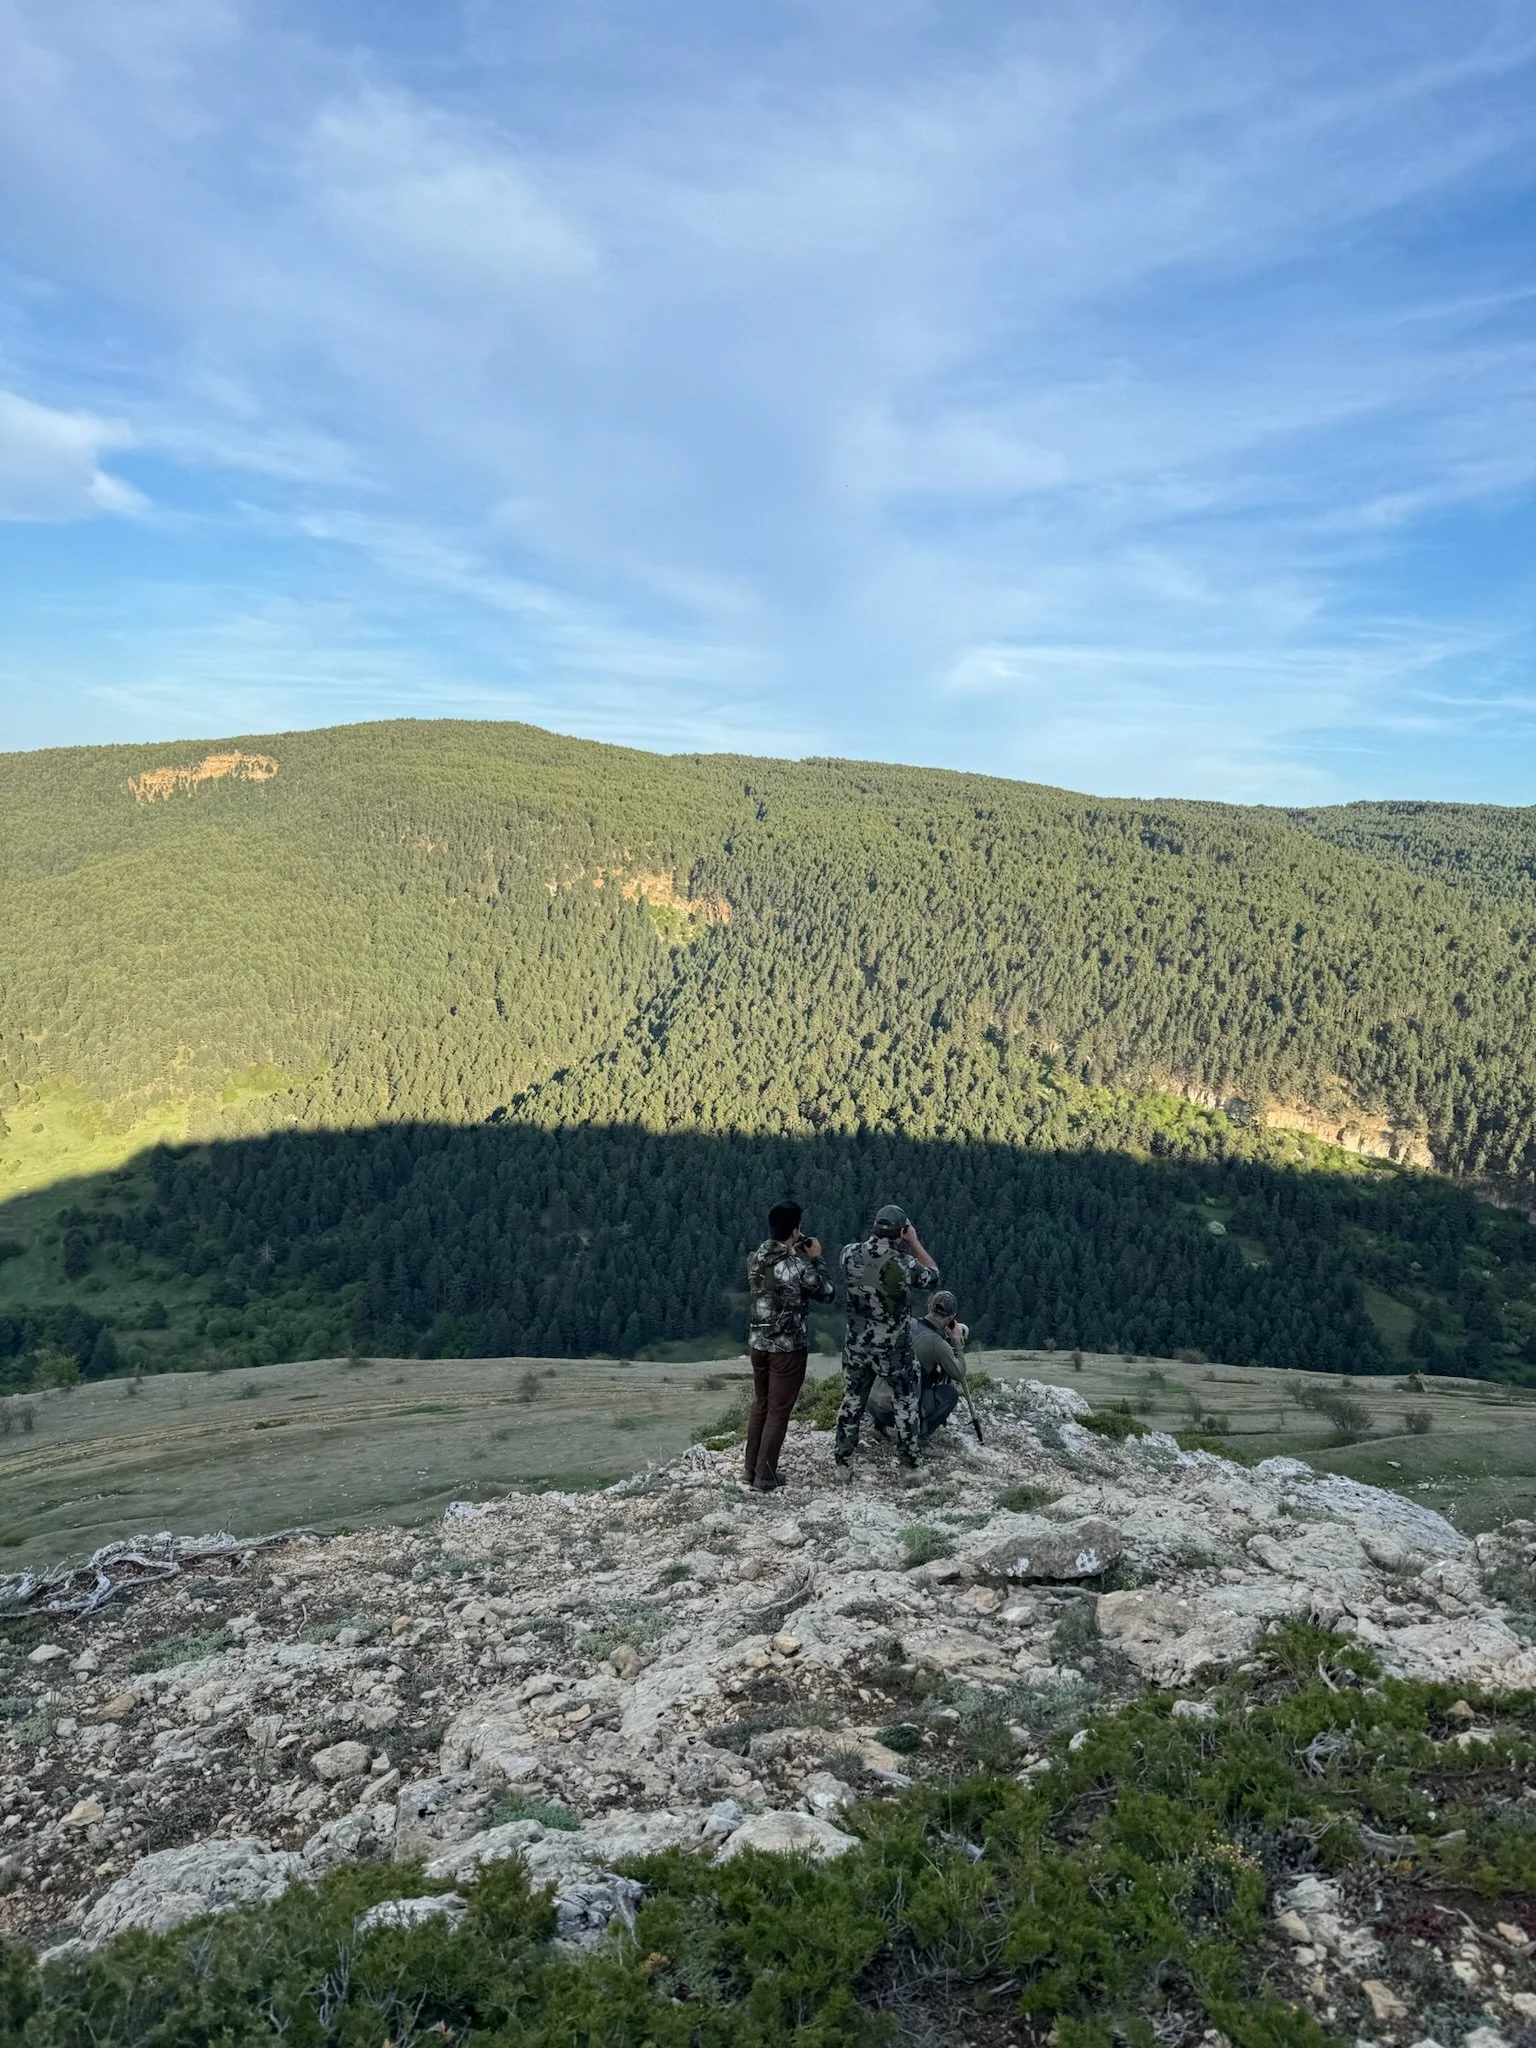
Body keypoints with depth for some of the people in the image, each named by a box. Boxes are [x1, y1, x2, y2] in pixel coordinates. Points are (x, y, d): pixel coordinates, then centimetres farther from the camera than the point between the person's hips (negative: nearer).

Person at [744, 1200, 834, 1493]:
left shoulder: (755, 1258, -1)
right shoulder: (799, 1266, -20)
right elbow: (827, 1293, -5)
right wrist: (815, 1259, 2)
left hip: (758, 1343, 6)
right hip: (787, 1347, -6)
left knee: (760, 1404, 20)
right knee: (778, 1411, 5)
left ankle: (751, 1470, 28)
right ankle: (764, 1478, 12)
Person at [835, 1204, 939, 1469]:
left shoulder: (849, 1254, -12)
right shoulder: (904, 1264, -24)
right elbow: (932, 1278, -3)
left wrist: (878, 1237, 10)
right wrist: (915, 1243, 0)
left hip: (856, 1345, 3)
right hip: (892, 1348, -3)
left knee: (852, 1401, 18)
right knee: (906, 1402, 17)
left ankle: (841, 1460, 27)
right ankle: (910, 1460, 28)